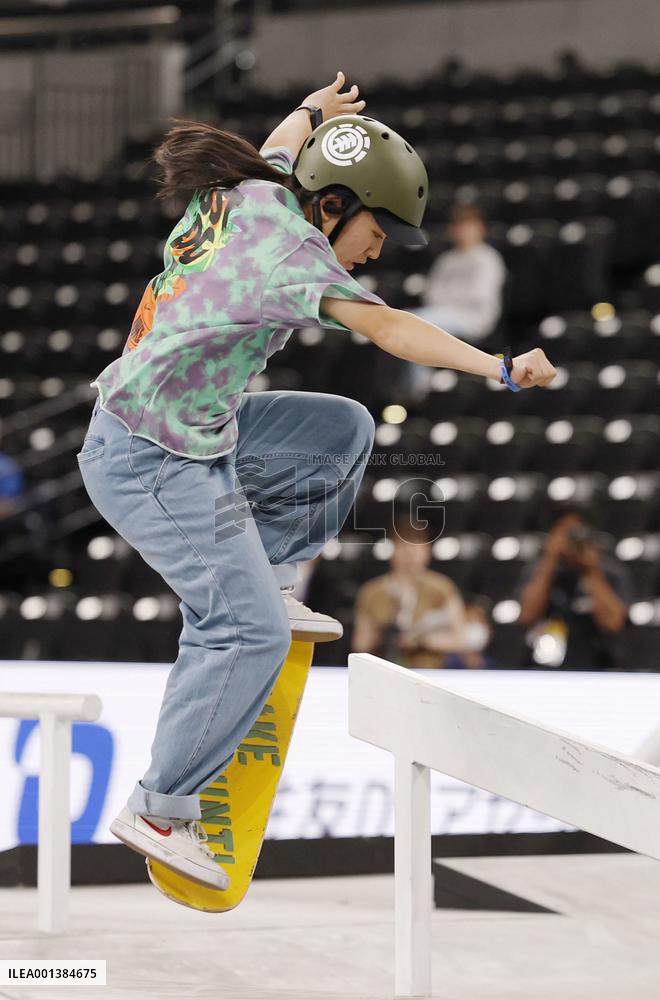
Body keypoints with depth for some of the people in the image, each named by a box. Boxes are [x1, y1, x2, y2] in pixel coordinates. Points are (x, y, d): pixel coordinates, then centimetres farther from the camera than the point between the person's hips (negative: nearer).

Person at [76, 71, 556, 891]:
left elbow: (281, 146, 27)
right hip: (152, 464, -10)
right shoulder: (282, 242, -23)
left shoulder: (249, 189, 1)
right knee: (248, 634, -14)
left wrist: (314, 110, 47)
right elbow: (385, 327, -35)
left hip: (201, 431, 10)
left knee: (343, 431, 18)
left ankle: (266, 580, 22)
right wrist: (500, 368, -43)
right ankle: (158, 810, -7)